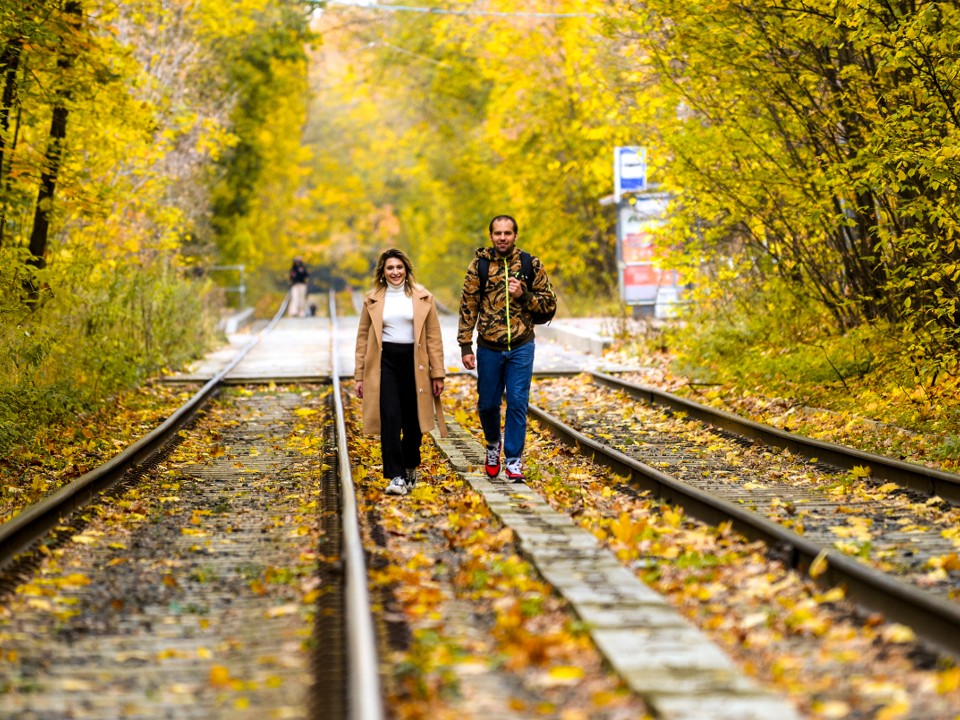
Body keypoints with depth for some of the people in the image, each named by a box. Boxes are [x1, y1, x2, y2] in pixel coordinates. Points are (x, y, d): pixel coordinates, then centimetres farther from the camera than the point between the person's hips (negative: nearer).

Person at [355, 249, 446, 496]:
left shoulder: (423, 298, 5)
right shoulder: (372, 300, 6)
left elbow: (433, 337, 5)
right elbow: (363, 337, 10)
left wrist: (438, 373, 1)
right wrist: (360, 376, 7)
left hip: (414, 362, 1)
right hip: (385, 362, -1)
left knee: (413, 421, 7)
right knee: (390, 418, -13)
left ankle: (410, 467, 31)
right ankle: (396, 477, -13)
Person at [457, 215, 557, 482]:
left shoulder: (531, 265, 0)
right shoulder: (479, 266, -1)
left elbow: (549, 302, 3)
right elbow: (468, 307, 0)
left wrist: (523, 295, -15)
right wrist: (466, 347, -4)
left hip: (521, 347, -1)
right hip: (489, 348, 1)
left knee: (517, 403, -3)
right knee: (488, 404, 9)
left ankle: (514, 460, 5)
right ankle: (493, 443, 37)